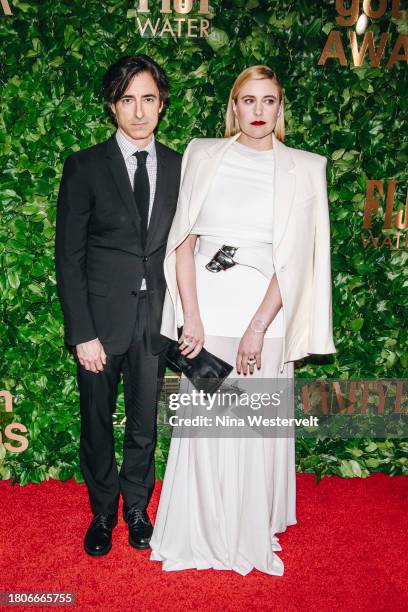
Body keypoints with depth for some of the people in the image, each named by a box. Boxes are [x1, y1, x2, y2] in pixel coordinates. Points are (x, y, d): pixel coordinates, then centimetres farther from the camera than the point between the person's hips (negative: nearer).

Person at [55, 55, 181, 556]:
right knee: (97, 423, 13)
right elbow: (68, 258, -6)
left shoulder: (178, 167, 4)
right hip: (101, 318, -1)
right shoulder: (84, 167, -4)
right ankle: (102, 513, 37)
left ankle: (136, 509, 38)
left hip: (155, 318, 2)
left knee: (145, 424, 14)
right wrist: (82, 333, -11)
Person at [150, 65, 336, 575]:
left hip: (264, 311, -1)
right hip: (206, 307, 1)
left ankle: (251, 533, 31)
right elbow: (183, 239, -1)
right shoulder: (203, 155, 5)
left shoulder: (303, 168, 2)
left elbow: (294, 258, -5)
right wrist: (191, 318, -10)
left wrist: (257, 329, -13)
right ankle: (201, 532, 31)